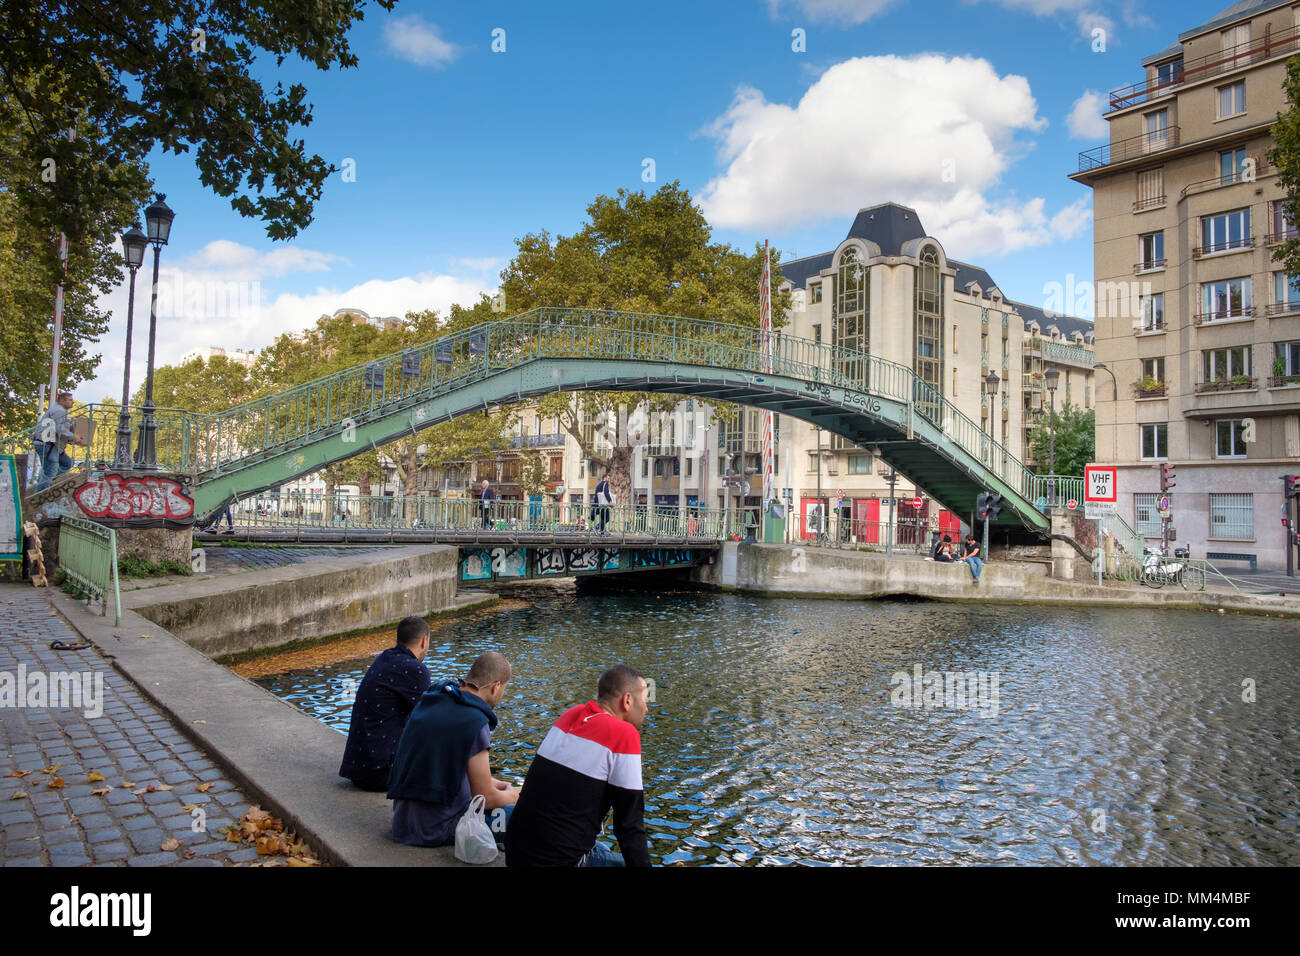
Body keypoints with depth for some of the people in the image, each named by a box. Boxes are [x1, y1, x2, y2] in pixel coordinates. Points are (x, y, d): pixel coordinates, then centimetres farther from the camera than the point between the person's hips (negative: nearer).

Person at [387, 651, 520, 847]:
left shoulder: (428, 701, 6)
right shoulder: (475, 722, -19)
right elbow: (486, 799, -13)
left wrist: (490, 782, 19)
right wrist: (512, 795, 9)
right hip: (438, 830, -8)